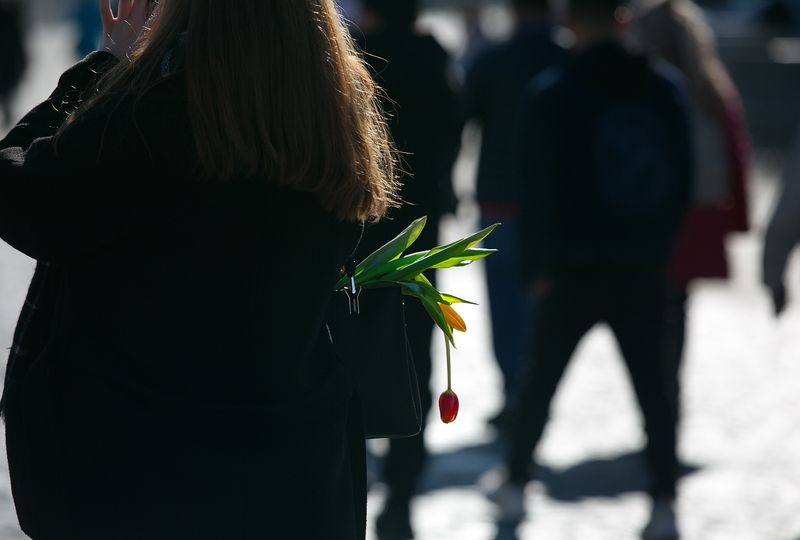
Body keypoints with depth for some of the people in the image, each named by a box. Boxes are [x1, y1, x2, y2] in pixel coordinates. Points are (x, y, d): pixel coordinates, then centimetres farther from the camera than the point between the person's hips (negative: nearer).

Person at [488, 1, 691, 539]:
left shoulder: (554, 95, -7)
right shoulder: (665, 89, 3)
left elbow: (541, 186, -8)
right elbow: (682, 177, 6)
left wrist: (540, 266, -4)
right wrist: (663, 244, 12)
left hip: (577, 271, -2)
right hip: (644, 270, 2)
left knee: (542, 377, 13)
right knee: (652, 383, 6)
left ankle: (515, 483, 23)